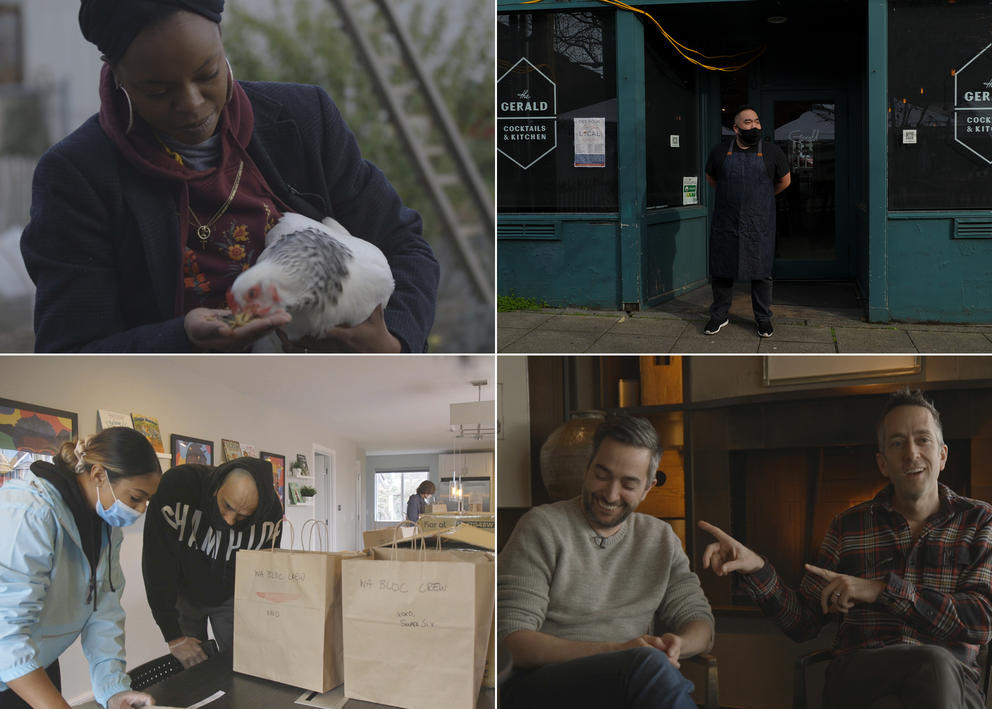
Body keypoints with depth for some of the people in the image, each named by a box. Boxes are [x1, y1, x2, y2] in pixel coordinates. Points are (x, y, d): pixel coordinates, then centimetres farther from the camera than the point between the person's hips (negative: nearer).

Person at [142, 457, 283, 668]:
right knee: (191, 669, 1)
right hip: (183, 593, -1)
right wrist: (173, 635, -28)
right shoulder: (176, 486, -35)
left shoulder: (271, 510, -26)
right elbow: (158, 565, -29)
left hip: (230, 596, 2)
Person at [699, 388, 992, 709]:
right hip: (856, 680, 1)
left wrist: (880, 590, -10)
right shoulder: (848, 526, 14)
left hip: (954, 682, 0)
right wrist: (756, 569, -4)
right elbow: (803, 623, 15)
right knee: (933, 662, -34)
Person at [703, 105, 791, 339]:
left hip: (759, 224, -1)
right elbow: (710, 178, 19)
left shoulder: (772, 152, -2)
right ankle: (719, 315, 22)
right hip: (725, 223, 1)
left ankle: (763, 318, 18)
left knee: (761, 272, 5)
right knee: (722, 271, 8)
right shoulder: (720, 153, 1)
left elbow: (784, 181, 13)